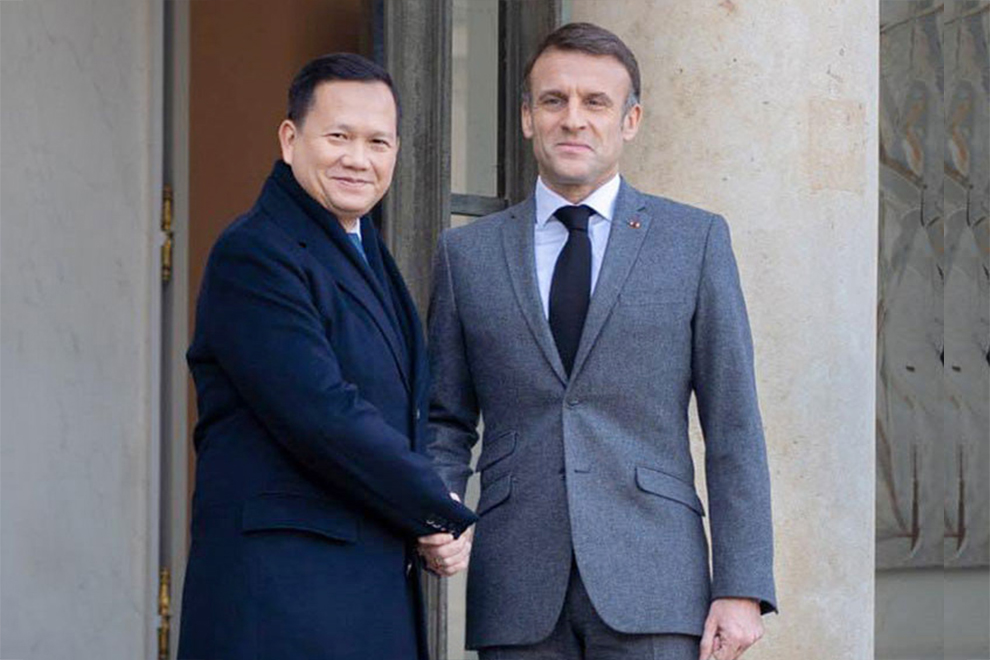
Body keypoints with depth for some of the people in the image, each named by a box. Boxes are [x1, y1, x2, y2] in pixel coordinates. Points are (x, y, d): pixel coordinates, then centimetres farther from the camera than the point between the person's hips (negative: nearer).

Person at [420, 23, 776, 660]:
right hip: (517, 597, 2)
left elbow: (733, 425, 4)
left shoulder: (696, 240, 7)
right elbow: (446, 420, 16)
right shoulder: (468, 253, 12)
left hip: (650, 587, -2)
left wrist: (742, 586, -4)